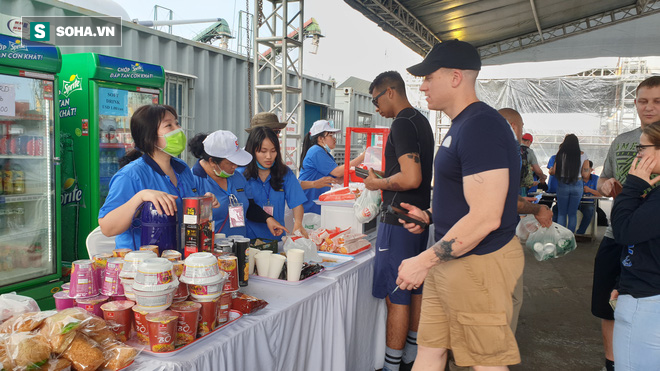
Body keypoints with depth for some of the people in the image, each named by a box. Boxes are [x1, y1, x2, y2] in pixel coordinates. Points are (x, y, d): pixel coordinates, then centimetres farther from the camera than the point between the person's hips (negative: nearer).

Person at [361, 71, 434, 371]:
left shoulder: (402, 124, -17)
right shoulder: (422, 121, 14)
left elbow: (411, 178, -27)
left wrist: (378, 183, -11)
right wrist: (384, 177, 17)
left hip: (398, 221, -10)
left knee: (396, 298, -2)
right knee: (415, 290, 18)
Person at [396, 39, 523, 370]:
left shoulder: (481, 126, -20)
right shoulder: (460, 126, 14)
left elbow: (485, 217, -25)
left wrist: (425, 261, -21)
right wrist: (430, 217, 11)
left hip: (478, 263, -10)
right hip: (449, 259, 10)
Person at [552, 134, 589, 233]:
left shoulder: (561, 154, -7)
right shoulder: (583, 156, -3)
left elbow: (554, 171, -4)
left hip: (563, 185, -1)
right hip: (577, 186, 2)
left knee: (561, 213, 8)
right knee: (573, 214, 9)